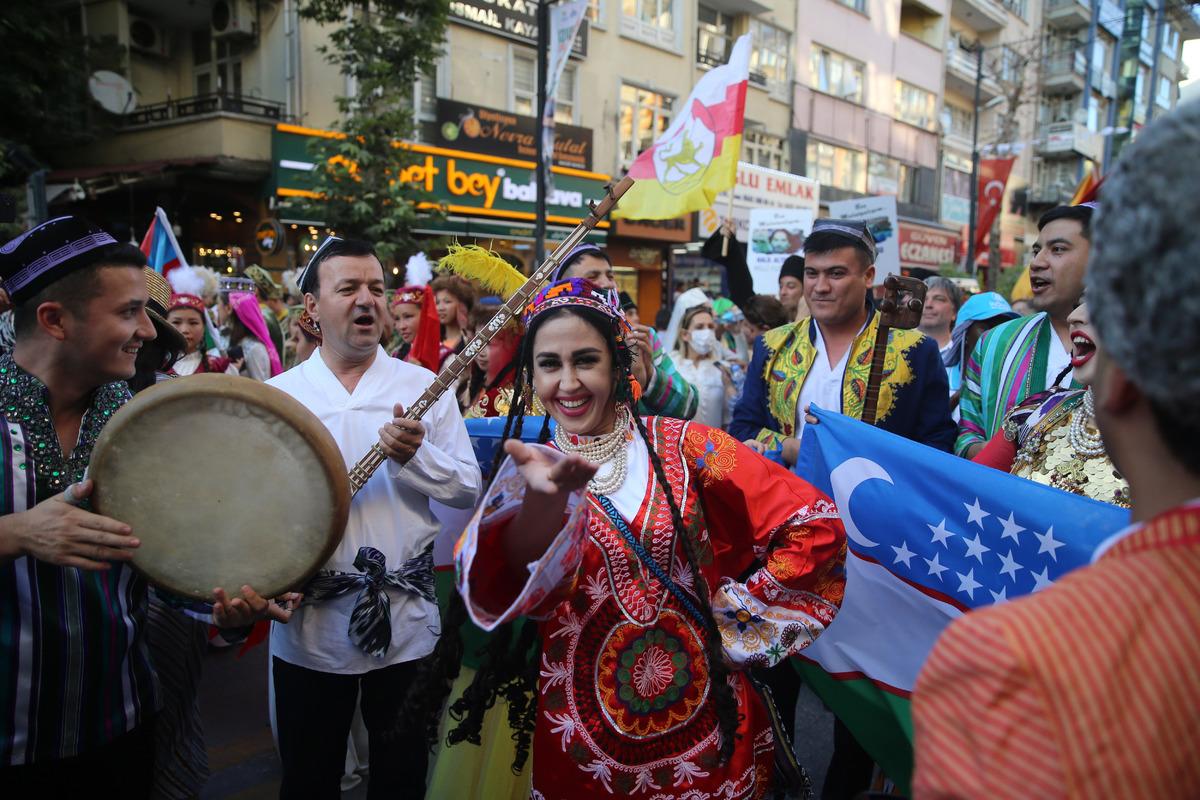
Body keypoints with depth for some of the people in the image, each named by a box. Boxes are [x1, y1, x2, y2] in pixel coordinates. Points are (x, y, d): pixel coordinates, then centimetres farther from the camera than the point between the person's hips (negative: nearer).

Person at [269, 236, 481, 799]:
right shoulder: (276, 394, -1)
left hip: (407, 621, 0)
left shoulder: (426, 388, -1)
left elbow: (470, 489, -4)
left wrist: (415, 457, -21)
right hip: (308, 626, 0)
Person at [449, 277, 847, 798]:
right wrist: (545, 496, -43)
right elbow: (497, 585, -25)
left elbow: (816, 526, -8)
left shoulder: (683, 447, -8)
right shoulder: (530, 468, -6)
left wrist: (737, 610, -9)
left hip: (704, 714, 0)